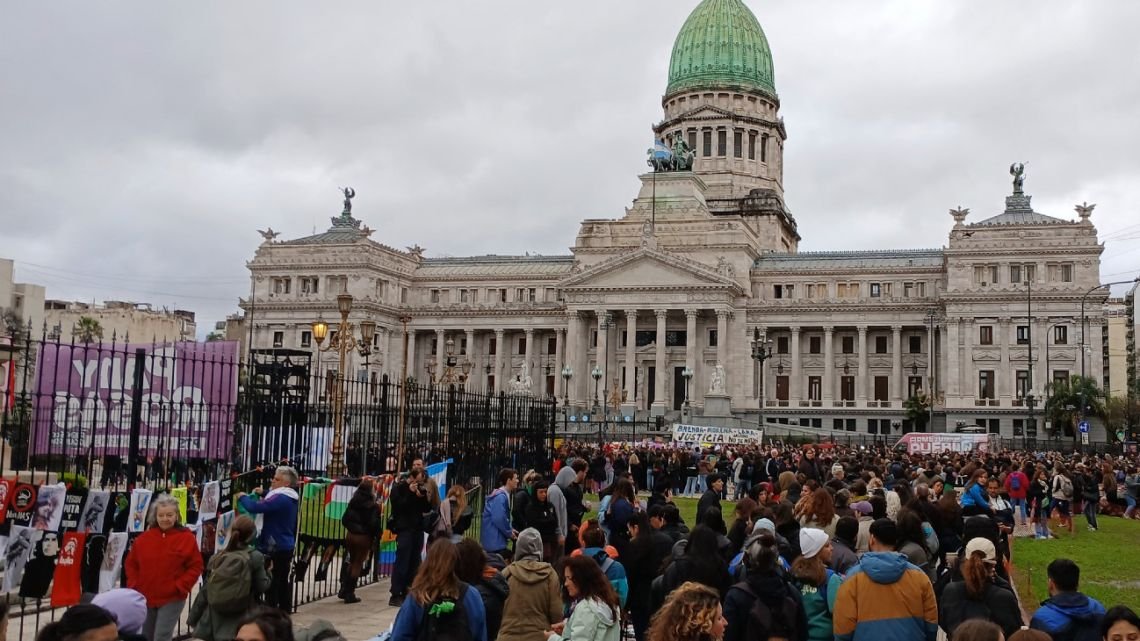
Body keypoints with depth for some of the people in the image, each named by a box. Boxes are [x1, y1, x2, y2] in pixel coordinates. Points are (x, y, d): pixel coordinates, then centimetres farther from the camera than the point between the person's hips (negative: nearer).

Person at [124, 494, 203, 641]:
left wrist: (180, 587, -15)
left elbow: (195, 567, -6)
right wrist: (133, 585, 0)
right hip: (144, 597, 5)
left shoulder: (187, 538, -6)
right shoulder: (144, 537, 4)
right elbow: (130, 564, 13)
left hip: (172, 599, -5)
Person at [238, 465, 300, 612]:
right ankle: (285, 611, 23)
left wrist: (242, 497, -9)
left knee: (272, 584, -4)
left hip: (275, 548, -9)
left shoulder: (281, 498, -21)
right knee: (283, 582, 16)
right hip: (287, 546, 9)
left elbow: (254, 508, -26)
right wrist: (263, 494, 15)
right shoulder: (291, 498, 8)